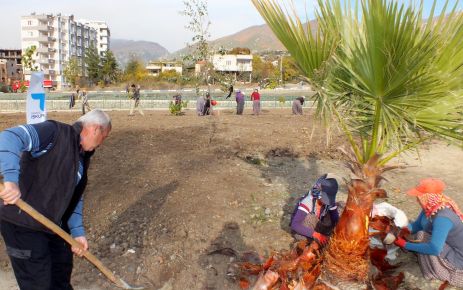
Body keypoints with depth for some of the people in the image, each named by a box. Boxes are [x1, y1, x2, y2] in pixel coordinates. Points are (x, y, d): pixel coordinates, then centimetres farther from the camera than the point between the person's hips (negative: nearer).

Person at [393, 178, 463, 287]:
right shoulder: (431, 207, -7)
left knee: (422, 236, -18)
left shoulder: (442, 218, -34)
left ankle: (436, 272, 1)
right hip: (448, 247, 9)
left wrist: (405, 245, -29)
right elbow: (417, 225, 3)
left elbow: (434, 249, -37)